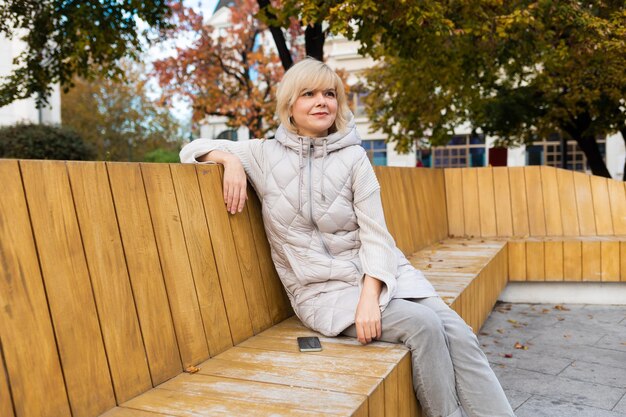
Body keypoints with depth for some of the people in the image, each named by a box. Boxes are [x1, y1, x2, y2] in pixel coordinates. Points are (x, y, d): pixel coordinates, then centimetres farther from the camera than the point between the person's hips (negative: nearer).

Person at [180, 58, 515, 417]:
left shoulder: (353, 157, 1)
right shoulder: (265, 155, 2)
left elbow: (376, 235, -4)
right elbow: (192, 150, 9)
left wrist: (369, 297, -20)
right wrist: (231, 160, -13)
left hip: (377, 274, 3)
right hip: (323, 290, -2)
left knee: (458, 333, -18)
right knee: (422, 324, -24)